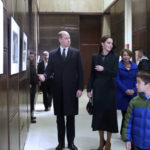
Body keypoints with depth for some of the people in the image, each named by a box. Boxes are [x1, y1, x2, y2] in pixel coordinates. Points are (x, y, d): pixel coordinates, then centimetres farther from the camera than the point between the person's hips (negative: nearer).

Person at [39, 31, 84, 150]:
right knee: (60, 117, 8)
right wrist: (44, 75, -19)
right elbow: (49, 70, 4)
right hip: (58, 90, 1)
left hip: (71, 90, -1)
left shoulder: (76, 53, 3)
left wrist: (80, 88, -6)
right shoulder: (53, 54, 6)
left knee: (71, 117, 7)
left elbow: (80, 71, 1)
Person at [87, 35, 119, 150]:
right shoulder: (95, 57, 4)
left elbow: (115, 73, -8)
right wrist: (89, 89, 1)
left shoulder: (115, 57, 0)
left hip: (109, 90, -1)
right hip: (97, 89, 2)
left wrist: (103, 69, -18)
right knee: (99, 114, 7)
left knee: (109, 114, 3)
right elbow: (92, 74, 5)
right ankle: (101, 141, 23)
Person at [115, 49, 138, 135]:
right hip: (122, 94, -3)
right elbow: (117, 80, -7)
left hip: (133, 94, 3)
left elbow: (137, 79, 8)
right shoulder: (118, 66, -3)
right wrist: (125, 90, -14)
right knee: (125, 114, -1)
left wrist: (134, 90, -8)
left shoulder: (135, 66, 8)